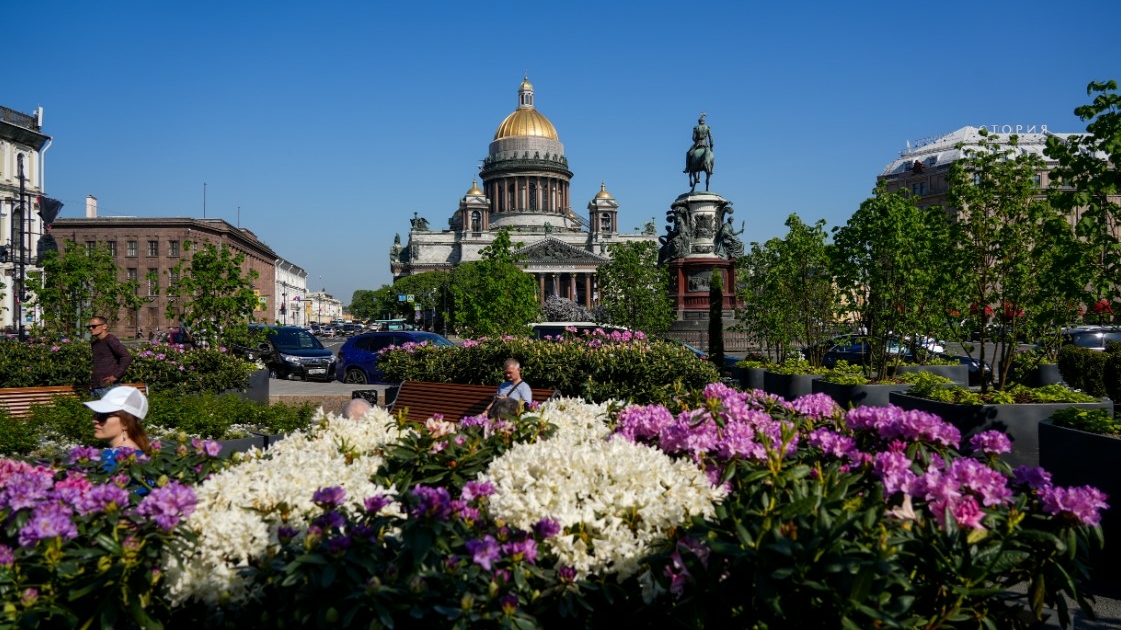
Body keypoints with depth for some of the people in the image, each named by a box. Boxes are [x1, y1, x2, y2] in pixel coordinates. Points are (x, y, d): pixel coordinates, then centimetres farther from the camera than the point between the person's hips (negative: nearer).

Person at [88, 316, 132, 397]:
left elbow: (127, 357, -19)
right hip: (95, 387, 9)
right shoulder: (94, 343, 18)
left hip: (108, 386, -9)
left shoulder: (110, 340, -9)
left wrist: (116, 375, -19)